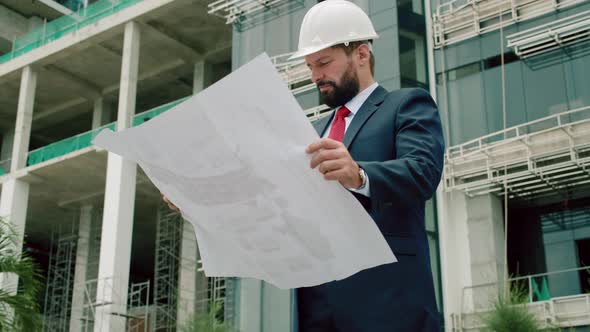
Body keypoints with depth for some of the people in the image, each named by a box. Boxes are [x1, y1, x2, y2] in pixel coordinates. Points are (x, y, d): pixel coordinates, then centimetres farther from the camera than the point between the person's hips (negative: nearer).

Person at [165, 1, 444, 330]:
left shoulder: (408, 104, 4)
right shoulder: (317, 130, 24)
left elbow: (422, 171, -14)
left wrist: (359, 176, -33)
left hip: (383, 295, -5)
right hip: (316, 301, 6)